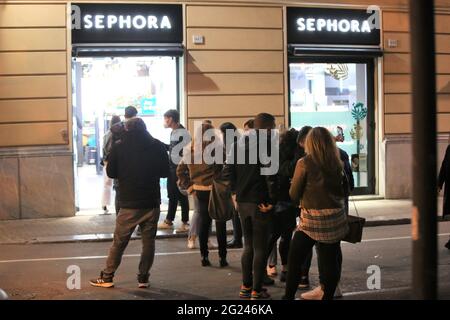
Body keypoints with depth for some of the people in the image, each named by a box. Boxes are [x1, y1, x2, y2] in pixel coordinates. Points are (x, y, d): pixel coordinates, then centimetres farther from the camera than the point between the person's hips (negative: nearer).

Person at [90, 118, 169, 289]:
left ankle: (107, 277, 13)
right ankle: (143, 277, 10)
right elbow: (165, 172, 6)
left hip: (129, 204, -1)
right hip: (152, 203, 1)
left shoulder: (119, 147, -3)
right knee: (148, 241, 10)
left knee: (119, 242, 8)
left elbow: (111, 173, 3)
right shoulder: (157, 146, 0)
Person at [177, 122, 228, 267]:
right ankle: (222, 257, 11)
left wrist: (189, 187, 7)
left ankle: (204, 257, 16)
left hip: (200, 192, 4)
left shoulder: (190, 152, 1)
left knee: (203, 223, 14)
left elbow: (180, 171, 5)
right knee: (220, 224, 7)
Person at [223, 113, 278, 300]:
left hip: (242, 202, 6)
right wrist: (272, 200, -12)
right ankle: (257, 291, 7)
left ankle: (246, 287, 23)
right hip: (260, 203, -6)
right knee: (260, 248, 3)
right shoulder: (267, 145, -12)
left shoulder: (238, 144, 8)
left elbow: (227, 172, 4)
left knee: (248, 246, 18)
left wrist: (238, 190, 9)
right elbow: (270, 175, -21)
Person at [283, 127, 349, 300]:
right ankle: (328, 295, 14)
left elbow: (294, 194, -3)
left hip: (312, 219, -4)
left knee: (295, 259, 5)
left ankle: (289, 296, 6)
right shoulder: (337, 164, 4)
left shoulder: (304, 163, -8)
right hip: (335, 217, 4)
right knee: (331, 260, 9)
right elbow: (342, 191, 13)